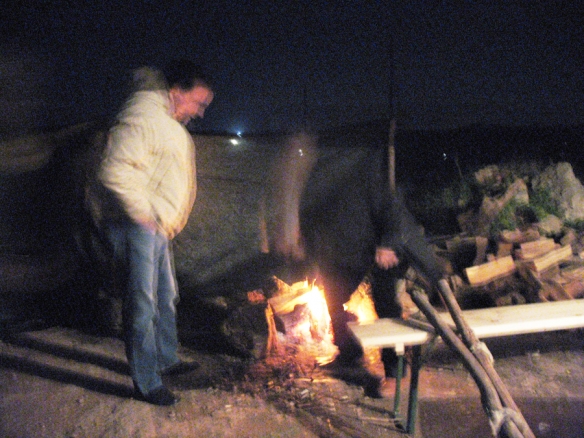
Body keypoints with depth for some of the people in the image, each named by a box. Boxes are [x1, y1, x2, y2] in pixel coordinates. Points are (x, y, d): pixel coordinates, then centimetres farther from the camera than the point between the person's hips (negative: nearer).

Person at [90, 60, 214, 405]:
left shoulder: (169, 120, 16)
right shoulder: (143, 115, -17)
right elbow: (115, 172, -27)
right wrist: (143, 214, -21)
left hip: (157, 227, 10)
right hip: (133, 226, -10)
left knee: (167, 298, 20)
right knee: (143, 306, -3)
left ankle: (167, 360, 37)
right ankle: (146, 383, 10)